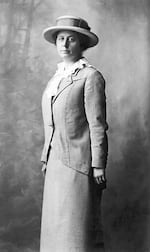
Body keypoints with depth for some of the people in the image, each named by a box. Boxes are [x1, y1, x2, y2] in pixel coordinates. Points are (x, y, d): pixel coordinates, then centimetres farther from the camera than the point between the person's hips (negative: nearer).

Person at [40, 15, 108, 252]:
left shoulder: (90, 76, -7)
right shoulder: (56, 78, 16)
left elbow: (97, 125, -11)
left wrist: (98, 166, -13)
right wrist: (46, 158, 15)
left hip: (78, 161, -7)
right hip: (57, 161, 7)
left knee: (75, 222, -3)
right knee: (56, 222, 10)